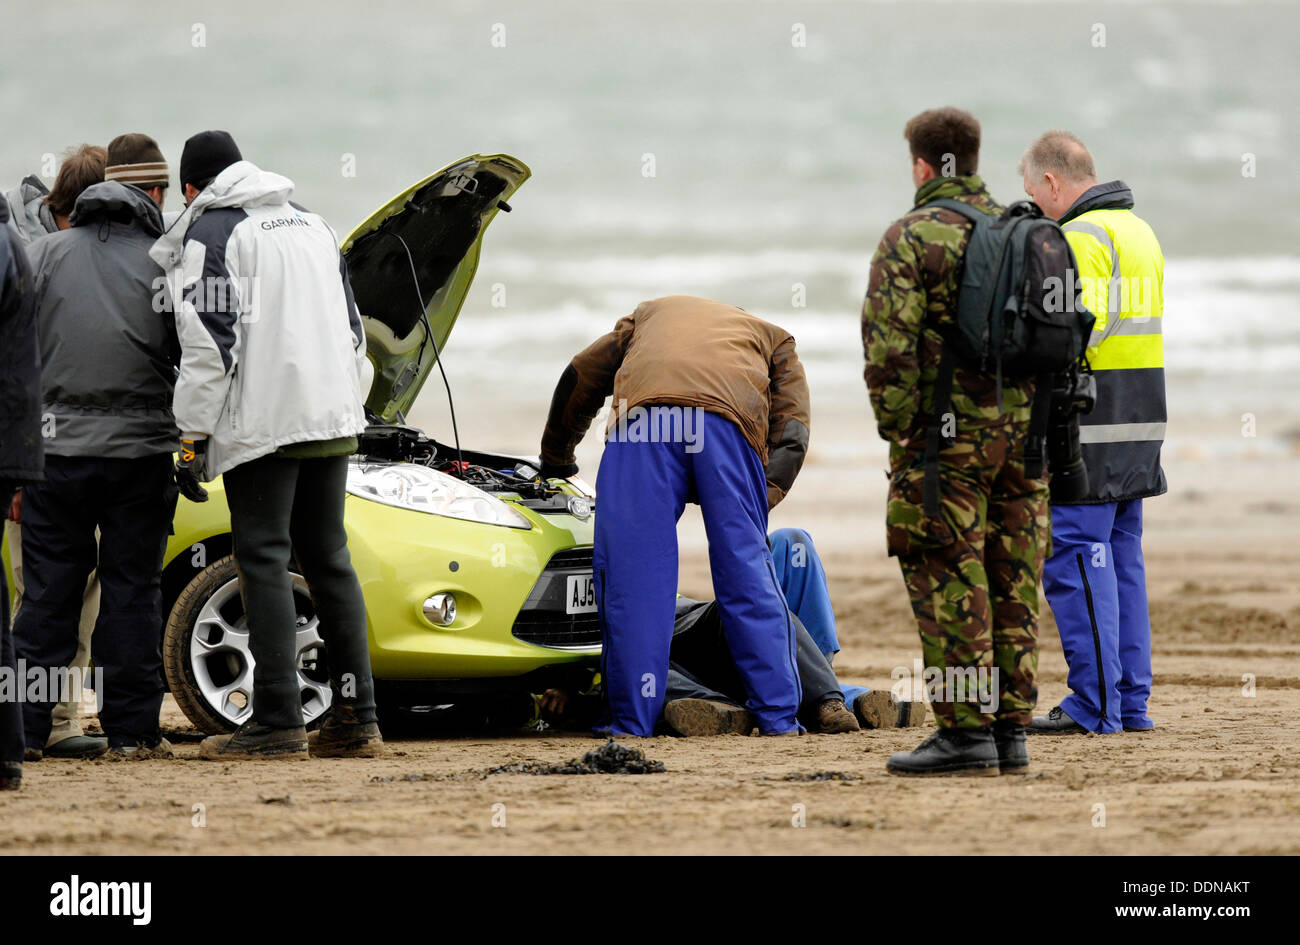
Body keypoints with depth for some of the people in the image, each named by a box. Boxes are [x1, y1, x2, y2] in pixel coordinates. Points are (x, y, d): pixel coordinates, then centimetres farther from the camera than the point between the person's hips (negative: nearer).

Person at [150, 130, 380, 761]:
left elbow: (208, 340, -12)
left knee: (264, 560, -6)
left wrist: (193, 434, -10)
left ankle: (278, 722, -12)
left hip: (262, 420, -7)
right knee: (328, 559, 10)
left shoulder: (210, 232, -2)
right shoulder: (312, 225, 21)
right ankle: (356, 719, 7)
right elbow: (351, 328, 24)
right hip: (332, 422, 7)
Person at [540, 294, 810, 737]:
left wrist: (555, 460, 50)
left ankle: (631, 718, 2)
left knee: (633, 568, 3)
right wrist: (759, 503, 19)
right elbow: (791, 437, 21)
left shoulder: (649, 316, 43)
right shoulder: (774, 340, 37)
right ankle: (778, 714, 8)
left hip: (642, 411, 0)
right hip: (730, 418, 0)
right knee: (747, 566, 8)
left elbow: (579, 378, 38)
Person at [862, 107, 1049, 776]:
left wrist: (897, 432, -9)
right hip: (1023, 432, 6)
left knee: (948, 582, -4)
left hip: (946, 432, -6)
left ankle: (966, 731, -8)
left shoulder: (910, 237, -6)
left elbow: (889, 345, -14)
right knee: (1012, 583, 8)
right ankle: (1010, 728, 11)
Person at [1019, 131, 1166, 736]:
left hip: (1089, 429, -9)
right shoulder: (1139, 232, 18)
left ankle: (1095, 704, -8)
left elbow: (1077, 329, -22)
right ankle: (1130, 701, 13)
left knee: (1074, 557, -6)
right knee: (1120, 556, 12)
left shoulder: (1081, 238, -13)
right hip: (1140, 424, 9)